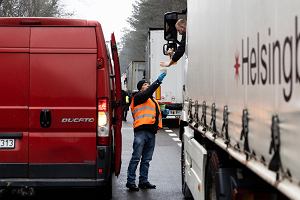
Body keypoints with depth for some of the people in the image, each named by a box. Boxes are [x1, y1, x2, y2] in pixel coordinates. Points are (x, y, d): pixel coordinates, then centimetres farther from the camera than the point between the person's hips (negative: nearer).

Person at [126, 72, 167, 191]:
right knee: (136, 157, -9)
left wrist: (163, 113, 9)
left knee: (147, 159, 10)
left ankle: (143, 181, 15)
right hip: (141, 131, -8)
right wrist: (158, 81, -22)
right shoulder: (138, 97, 2)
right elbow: (148, 92, -17)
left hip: (151, 132, 8)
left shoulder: (152, 100, 26)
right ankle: (130, 181, -8)